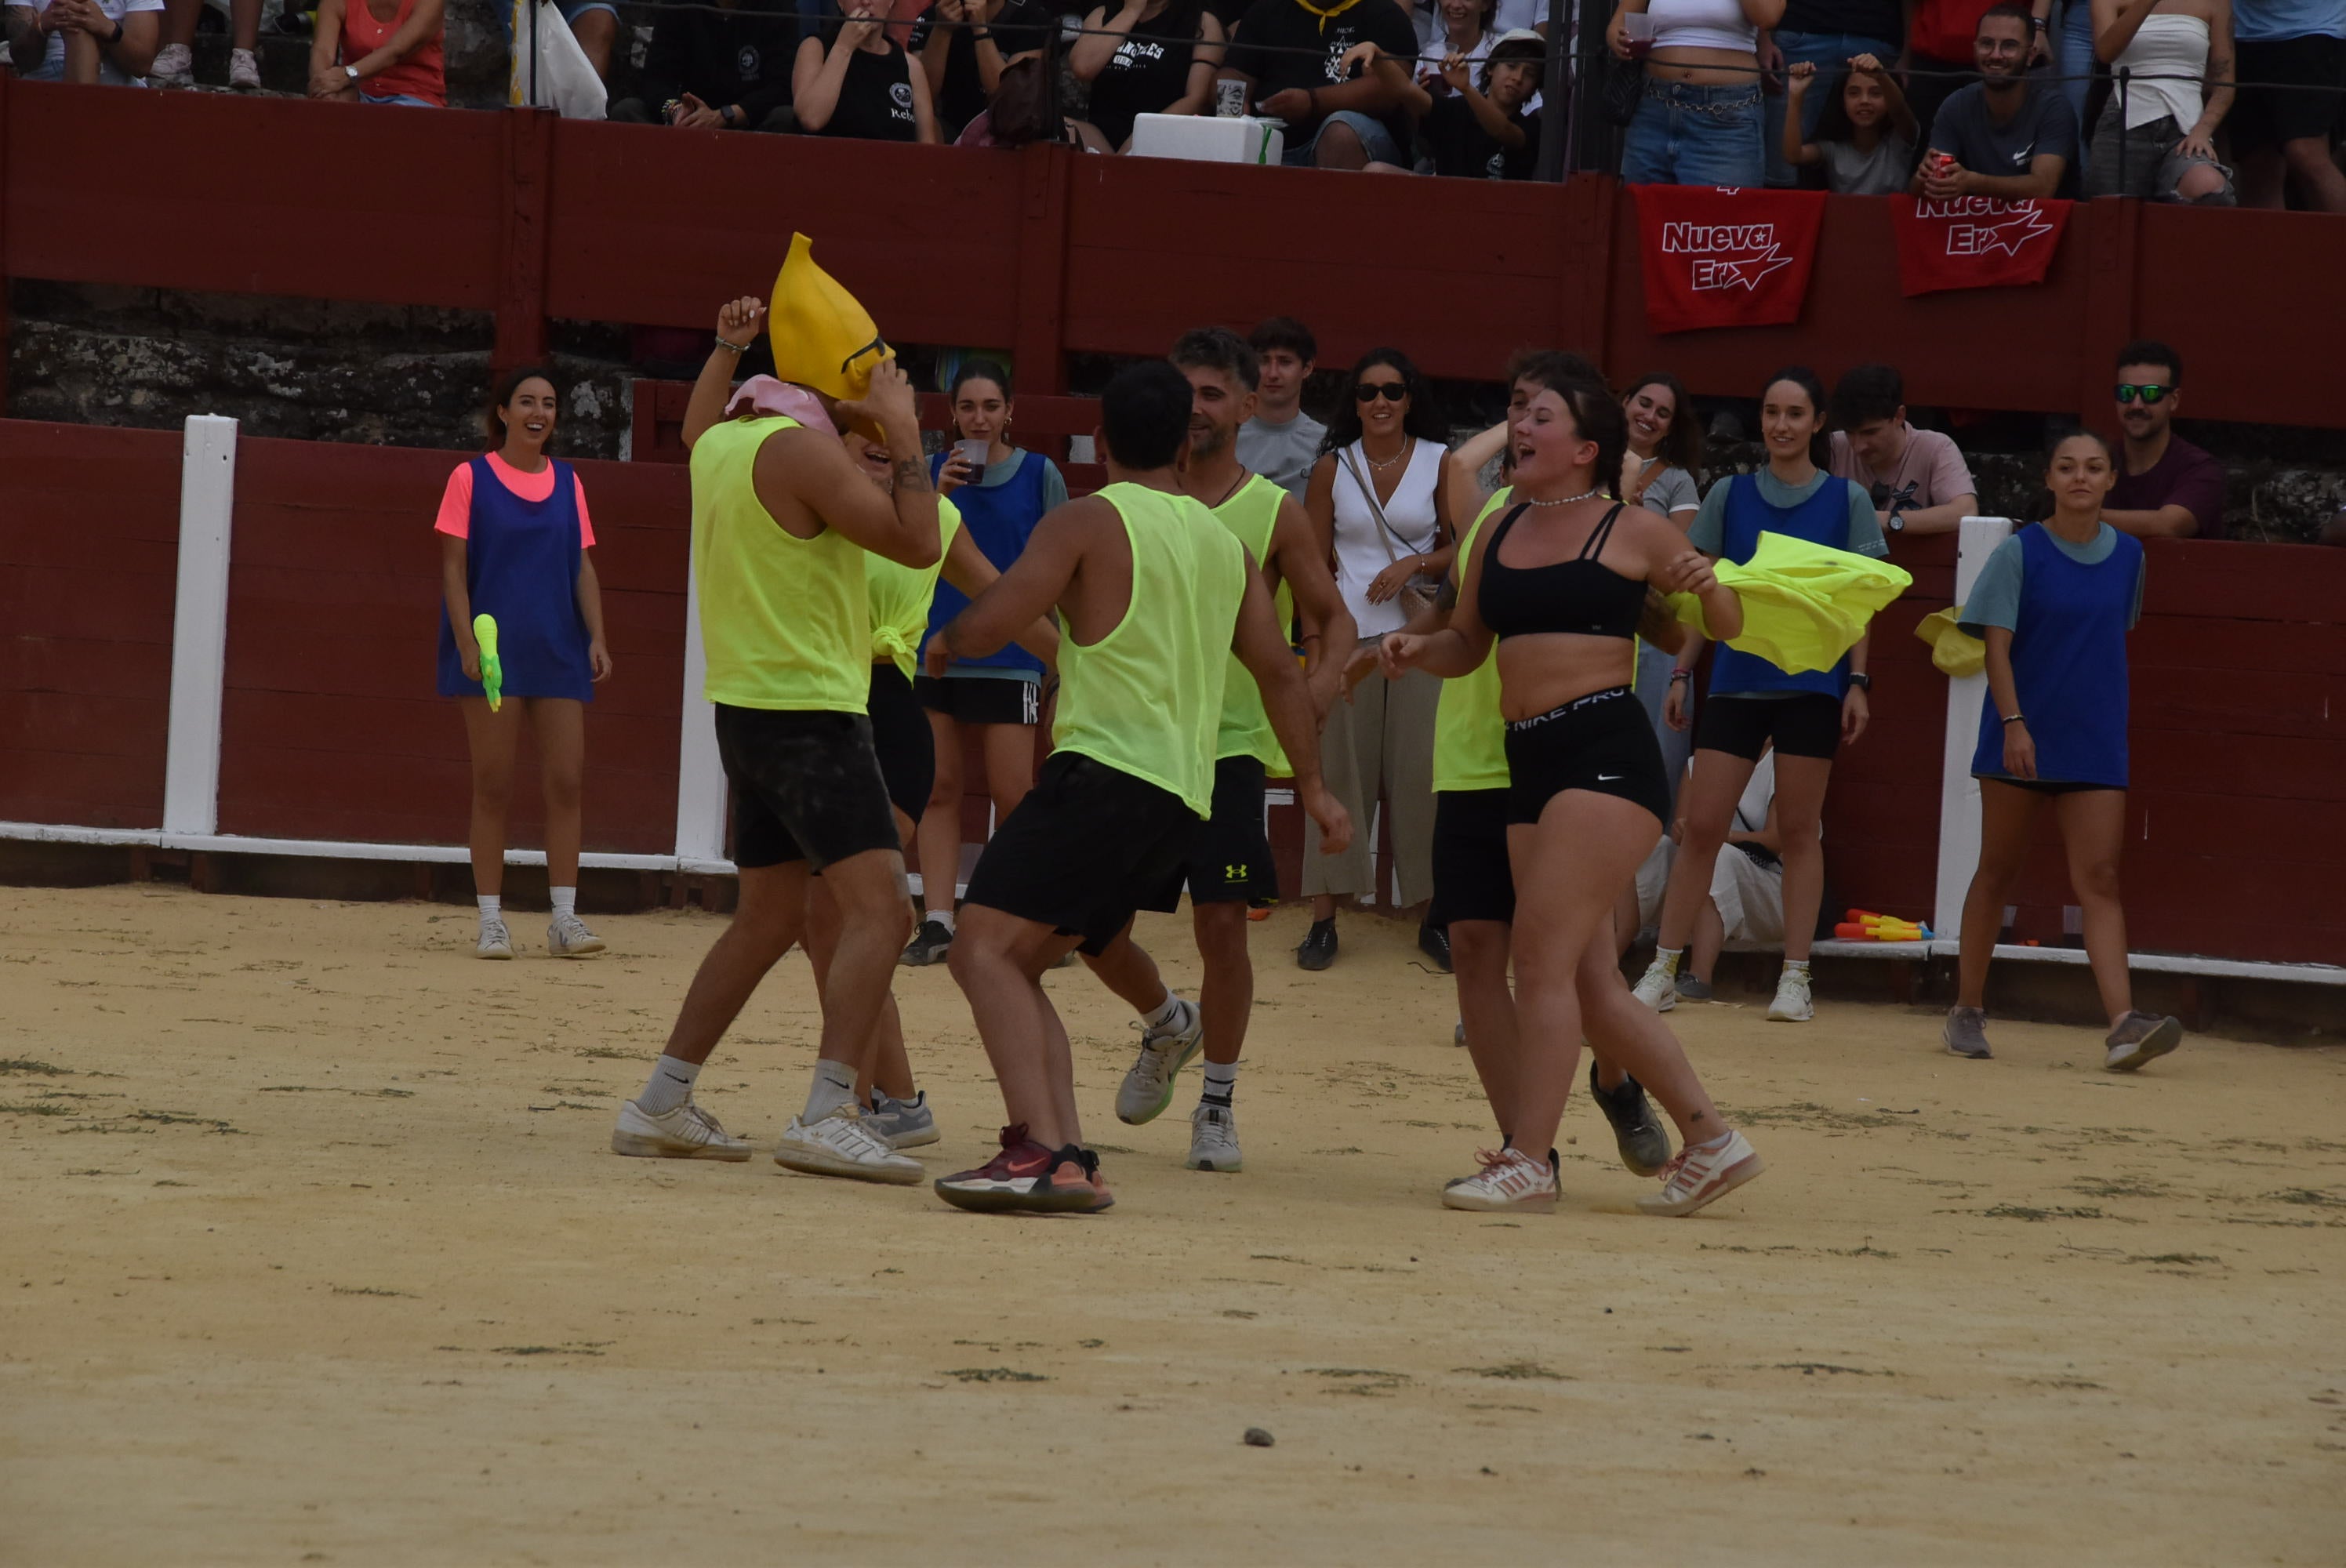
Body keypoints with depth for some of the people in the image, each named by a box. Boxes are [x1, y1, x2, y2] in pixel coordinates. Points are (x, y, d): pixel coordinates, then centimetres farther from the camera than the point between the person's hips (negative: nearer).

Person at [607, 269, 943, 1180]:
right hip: (810, 717, -10)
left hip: (749, 713, 10)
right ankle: (828, 1120, -27)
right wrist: (904, 434, -11)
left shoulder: (723, 445, 11)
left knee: (769, 917, 19)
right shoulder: (803, 451, -16)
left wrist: (726, 353, 36)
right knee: (878, 907, -16)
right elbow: (918, 544, -19)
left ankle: (662, 1104, 23)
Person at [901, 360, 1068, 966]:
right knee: (939, 789, 3)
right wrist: (938, 495, -15)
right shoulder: (934, 472, 6)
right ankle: (937, 920, 4)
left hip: (1009, 659, -3)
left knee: (1012, 796, -4)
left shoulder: (1039, 475, 1)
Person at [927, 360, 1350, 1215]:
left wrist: (944, 641, 16)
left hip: (1104, 772, -8)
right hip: (1184, 799, 8)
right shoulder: (1223, 541, 18)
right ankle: (1067, 1161, 2)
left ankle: (1043, 1152, -30)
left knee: (984, 948, -14)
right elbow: (1280, 673, 23)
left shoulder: (1088, 521, -4)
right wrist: (1312, 788, 34)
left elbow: (983, 629, -8)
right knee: (1019, 966, 15)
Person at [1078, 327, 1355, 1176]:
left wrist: (1315, 697, -12)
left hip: (1229, 747, -3)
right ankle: (1167, 1024, 34)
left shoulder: (1274, 514, 0)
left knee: (1222, 923, -10)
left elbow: (1333, 619, 6)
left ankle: (1218, 1104, 5)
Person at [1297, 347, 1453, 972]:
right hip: (1349, 633, 0)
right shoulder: (1333, 468, 5)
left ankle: (1433, 914, 5)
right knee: (1339, 770, -2)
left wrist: (1417, 564, -11)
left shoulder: (1440, 464, 4)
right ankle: (1324, 918, 2)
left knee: (1421, 773, -2)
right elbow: (1313, 563, 5)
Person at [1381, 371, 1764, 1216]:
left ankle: (1528, 1160, -9)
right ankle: (1709, 1139, 16)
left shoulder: (1632, 531, 0)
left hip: (1607, 751, -7)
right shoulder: (1499, 533, 16)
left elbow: (1728, 626, 8)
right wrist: (1418, 649, 2)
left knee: (1543, 952, -13)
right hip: (1531, 765, 7)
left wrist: (1708, 587, -14)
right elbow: (1468, 645, 23)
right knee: (1586, 982, 6)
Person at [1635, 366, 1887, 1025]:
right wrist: (1681, 673, 6)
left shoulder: (1846, 500, 3)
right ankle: (1662, 972, 2)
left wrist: (1858, 682, -3)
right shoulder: (1730, 495, 7)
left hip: (1812, 684, -2)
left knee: (1798, 829, 2)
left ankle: (1795, 979, 6)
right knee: (1701, 825, -3)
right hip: (1736, 679, 2)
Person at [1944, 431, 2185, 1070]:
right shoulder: (2020, 553, -5)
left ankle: (2124, 1024, -19)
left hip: (2096, 743, 2)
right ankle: (1966, 1012, 20)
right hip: (2021, 736, -2)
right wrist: (2013, 722, -20)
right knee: (1998, 870, 8)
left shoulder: (2127, 556, 6)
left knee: (2099, 878, -7)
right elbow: (1997, 645, -9)